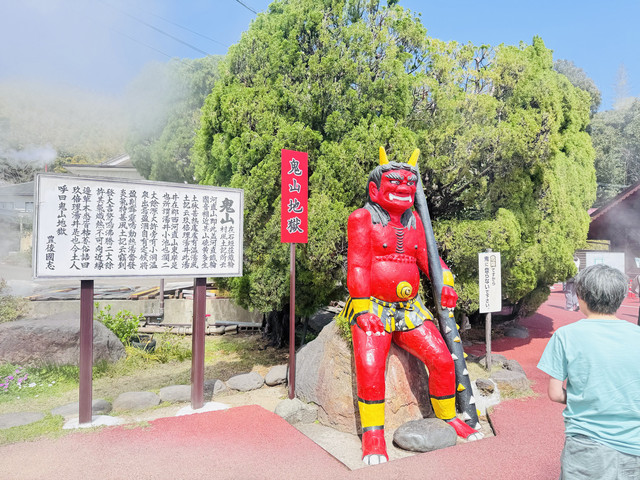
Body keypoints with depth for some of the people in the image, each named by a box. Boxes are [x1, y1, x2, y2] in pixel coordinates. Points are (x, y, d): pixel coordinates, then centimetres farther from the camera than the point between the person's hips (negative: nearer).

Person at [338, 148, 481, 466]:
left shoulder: (413, 221, 14)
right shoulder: (362, 219, -3)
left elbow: (427, 258, 17)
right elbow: (357, 266, -9)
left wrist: (446, 281, -1)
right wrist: (362, 307, -15)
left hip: (409, 309, 5)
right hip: (373, 308, -5)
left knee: (442, 359, -3)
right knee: (370, 367, -20)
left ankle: (447, 417, 22)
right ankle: (372, 434, 0)